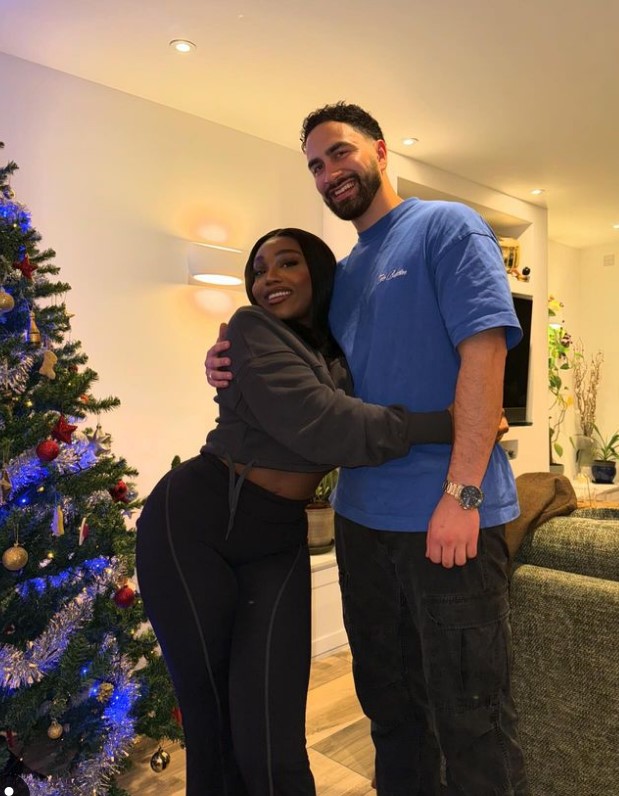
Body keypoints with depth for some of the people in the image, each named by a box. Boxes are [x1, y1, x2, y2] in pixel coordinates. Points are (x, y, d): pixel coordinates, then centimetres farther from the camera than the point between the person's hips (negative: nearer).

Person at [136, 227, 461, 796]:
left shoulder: (348, 354, 8)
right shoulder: (251, 328, -10)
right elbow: (313, 420, -25)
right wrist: (443, 425, -26)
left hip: (278, 542, 4)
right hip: (193, 523, -3)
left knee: (271, 738, -2)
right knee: (212, 720, 8)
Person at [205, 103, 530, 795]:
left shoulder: (447, 226, -2)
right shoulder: (341, 273, 17)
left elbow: (484, 351, -14)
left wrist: (461, 493, -21)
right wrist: (235, 368, -1)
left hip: (447, 513, -7)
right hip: (361, 512, 7)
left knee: (469, 718, 5)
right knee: (388, 700, 19)